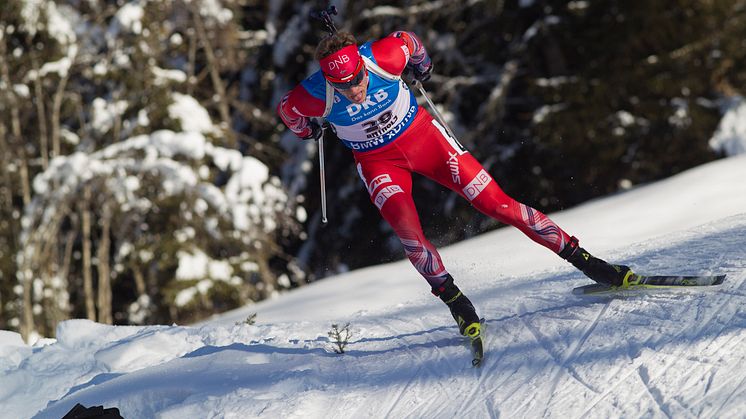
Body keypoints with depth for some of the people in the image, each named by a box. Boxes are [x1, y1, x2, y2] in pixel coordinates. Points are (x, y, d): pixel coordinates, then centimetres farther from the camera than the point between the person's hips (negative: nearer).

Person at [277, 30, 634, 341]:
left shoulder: (384, 56, -28)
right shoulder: (314, 96, -28)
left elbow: (407, 40, -3)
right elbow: (286, 109, -3)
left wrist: (422, 64, 15)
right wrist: (307, 131, 13)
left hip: (421, 134, 0)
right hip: (378, 163, 0)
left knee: (495, 202, -5)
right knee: (406, 228, -27)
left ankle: (582, 259, 1)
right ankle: (455, 301, -10)